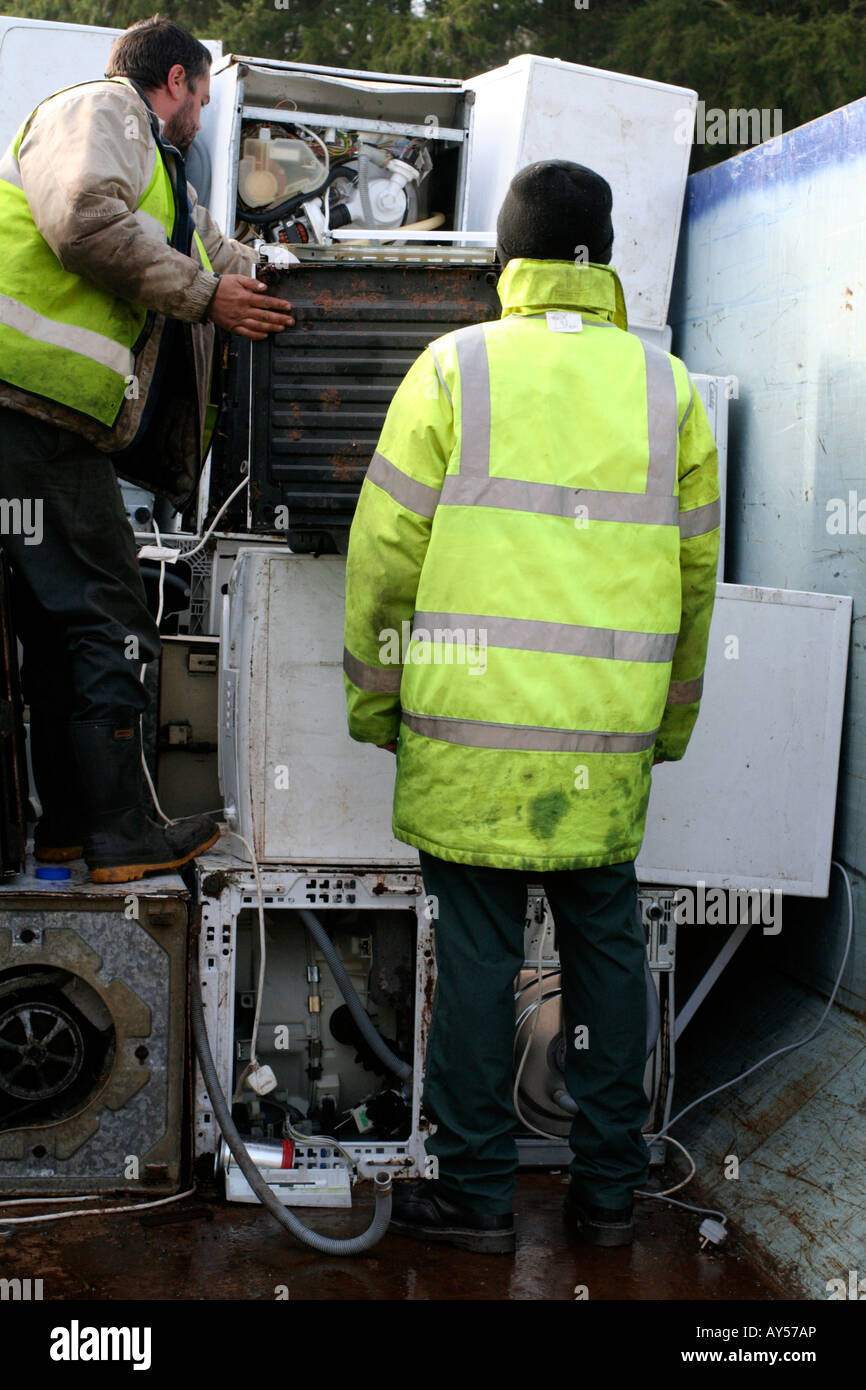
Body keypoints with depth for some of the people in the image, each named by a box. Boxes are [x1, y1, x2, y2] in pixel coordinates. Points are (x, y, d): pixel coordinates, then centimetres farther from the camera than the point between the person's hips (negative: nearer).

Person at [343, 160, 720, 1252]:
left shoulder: (453, 369, -2)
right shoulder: (666, 387, 7)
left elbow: (387, 551, -2)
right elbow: (694, 571, 12)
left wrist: (371, 696, 9)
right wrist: (671, 725, 21)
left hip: (473, 727, -2)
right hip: (609, 740, 3)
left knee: (476, 954, 4)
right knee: (606, 945, 12)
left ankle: (474, 1192, 13)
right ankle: (608, 1190, 21)